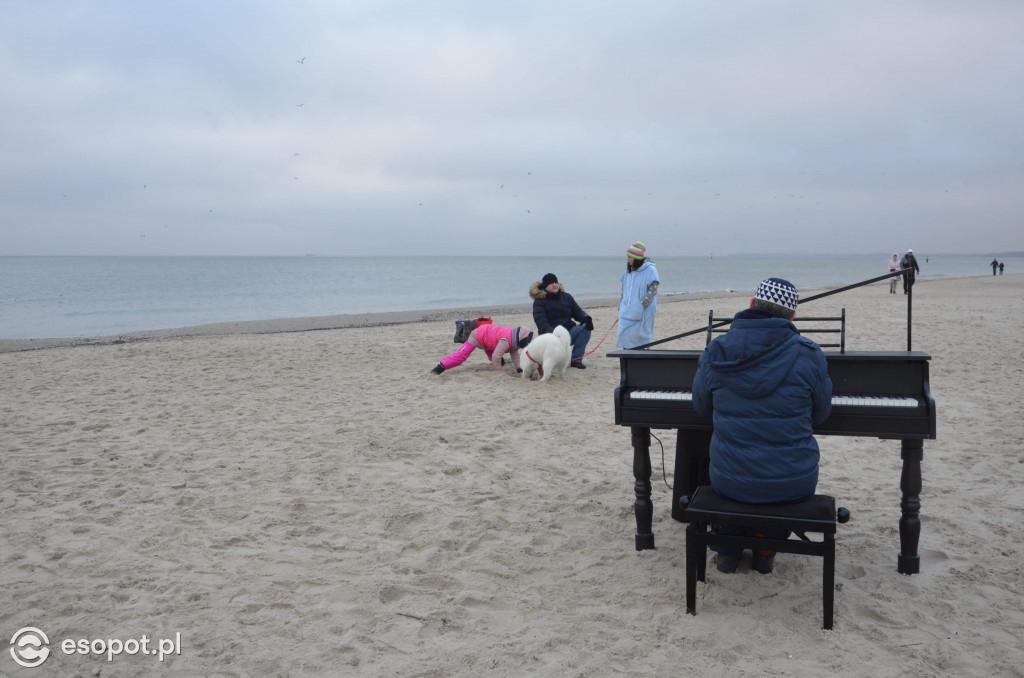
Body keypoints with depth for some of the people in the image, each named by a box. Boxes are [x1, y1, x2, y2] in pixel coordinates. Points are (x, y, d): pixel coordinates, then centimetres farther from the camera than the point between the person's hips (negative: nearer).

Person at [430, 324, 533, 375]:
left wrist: (518, 368, 0)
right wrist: (499, 371, -27)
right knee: (461, 355, -17)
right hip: (477, 336, -10)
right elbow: (496, 356, -37)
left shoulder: (515, 340, -7)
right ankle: (440, 367, -20)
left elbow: (514, 353, 5)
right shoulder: (506, 341, -36)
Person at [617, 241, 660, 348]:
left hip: (642, 315, -6)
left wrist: (641, 305, -17)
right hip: (627, 315, 6)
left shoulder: (650, 270, -7)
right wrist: (621, 307, 10)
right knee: (625, 339, 3)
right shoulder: (629, 271, 12)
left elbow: (652, 291, -11)